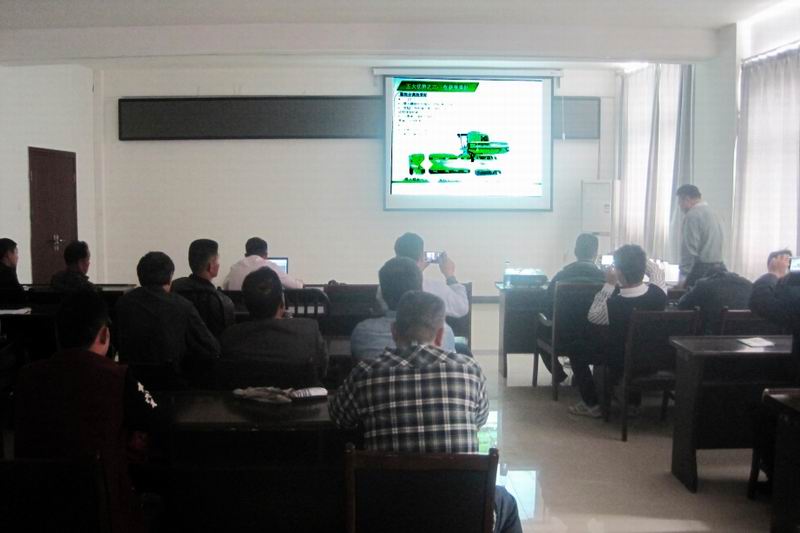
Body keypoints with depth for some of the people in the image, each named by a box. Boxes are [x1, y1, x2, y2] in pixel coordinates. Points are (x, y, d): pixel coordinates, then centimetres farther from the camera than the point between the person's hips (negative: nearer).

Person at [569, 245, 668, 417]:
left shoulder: (613, 305, -35)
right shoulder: (658, 292, -24)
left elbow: (592, 316, -10)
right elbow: (657, 271, 3)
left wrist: (609, 284, -10)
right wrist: (636, 259, 1)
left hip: (621, 363, -5)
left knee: (577, 349, 14)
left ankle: (591, 405, 19)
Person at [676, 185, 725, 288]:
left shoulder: (692, 215, -10)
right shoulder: (714, 214, 17)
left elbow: (690, 250, -16)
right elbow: (716, 247, 16)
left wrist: (684, 279, -14)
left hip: (701, 269, -9)